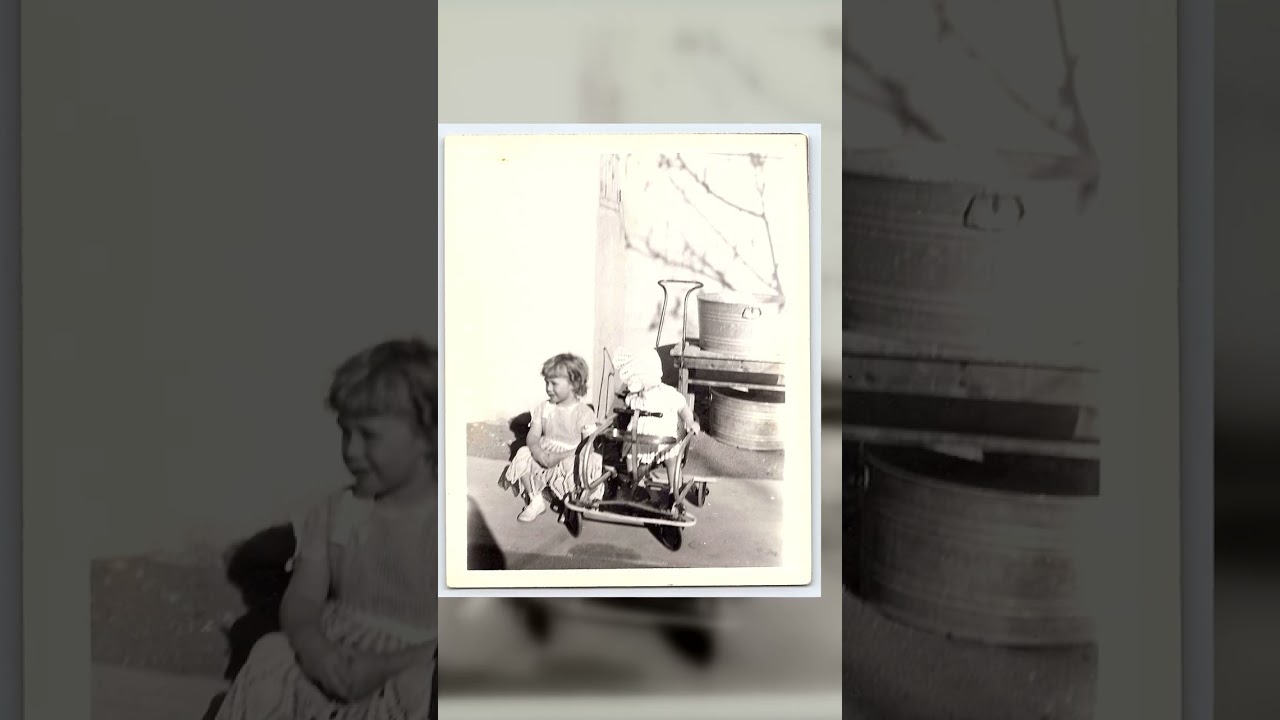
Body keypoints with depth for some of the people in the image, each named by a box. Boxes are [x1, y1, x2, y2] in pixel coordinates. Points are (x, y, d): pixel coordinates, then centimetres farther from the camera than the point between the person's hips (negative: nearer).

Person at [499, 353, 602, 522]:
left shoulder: (583, 413, -10)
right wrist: (537, 451, -23)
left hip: (570, 457, -4)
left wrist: (559, 457, -24)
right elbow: (533, 436, 2)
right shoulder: (543, 408, 5)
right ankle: (536, 500, -3)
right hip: (544, 456, 5)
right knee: (523, 455, -20)